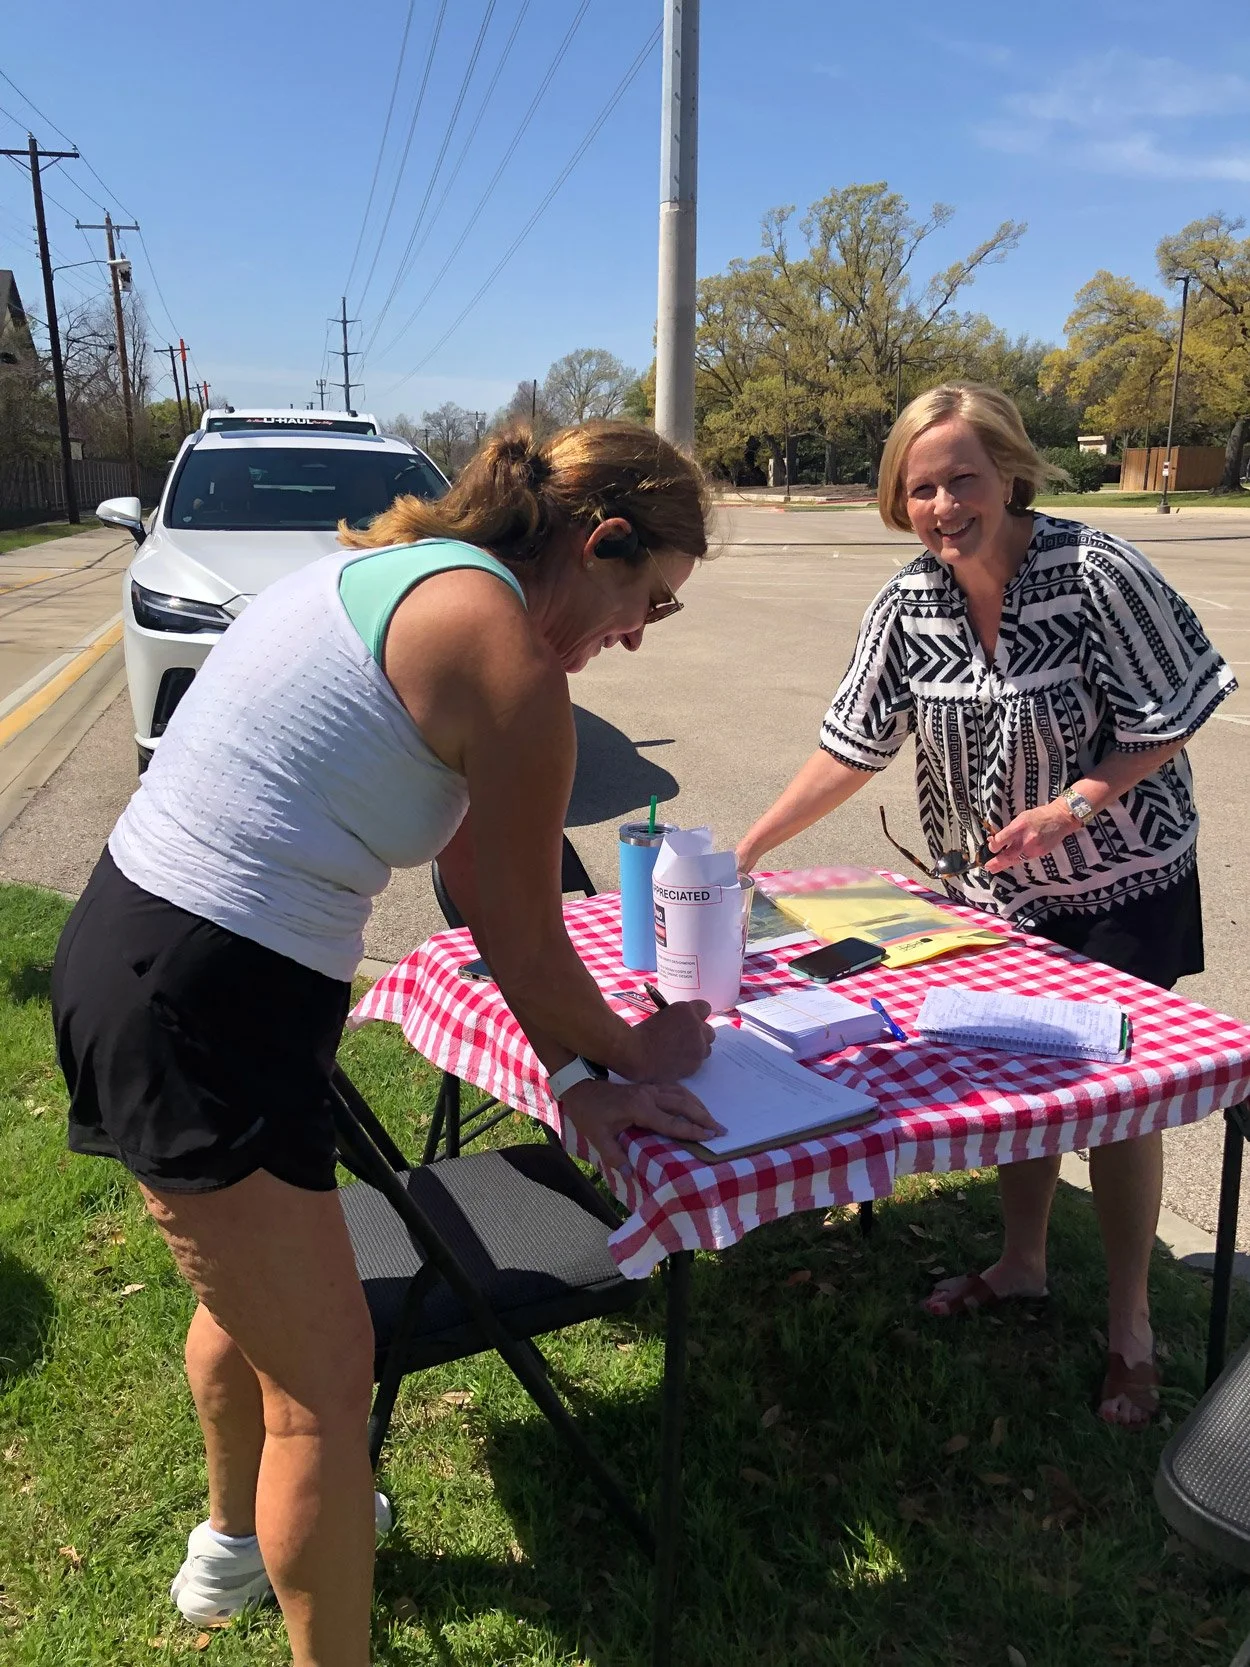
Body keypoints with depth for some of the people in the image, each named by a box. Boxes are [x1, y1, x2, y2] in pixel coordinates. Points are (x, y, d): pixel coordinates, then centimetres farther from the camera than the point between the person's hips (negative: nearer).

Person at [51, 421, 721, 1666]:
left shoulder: (399, 568, 11)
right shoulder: (507, 660, -18)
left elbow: (478, 885, 11)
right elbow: (523, 942, -8)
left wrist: (577, 1073, 10)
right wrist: (624, 1057, 12)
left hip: (126, 947, 11)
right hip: (199, 1012, -11)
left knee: (251, 1287, 31)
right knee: (324, 1377, 7)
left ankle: (235, 1540, 58)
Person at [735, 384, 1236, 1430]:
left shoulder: (1098, 574, -22)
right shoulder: (909, 606, -9)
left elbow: (1167, 720, -15)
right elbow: (852, 748, -5)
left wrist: (1074, 805, -29)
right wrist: (747, 850, -8)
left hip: (1125, 883, -4)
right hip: (1001, 884, 4)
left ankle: (1130, 1327, 22)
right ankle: (1022, 1265, 38)